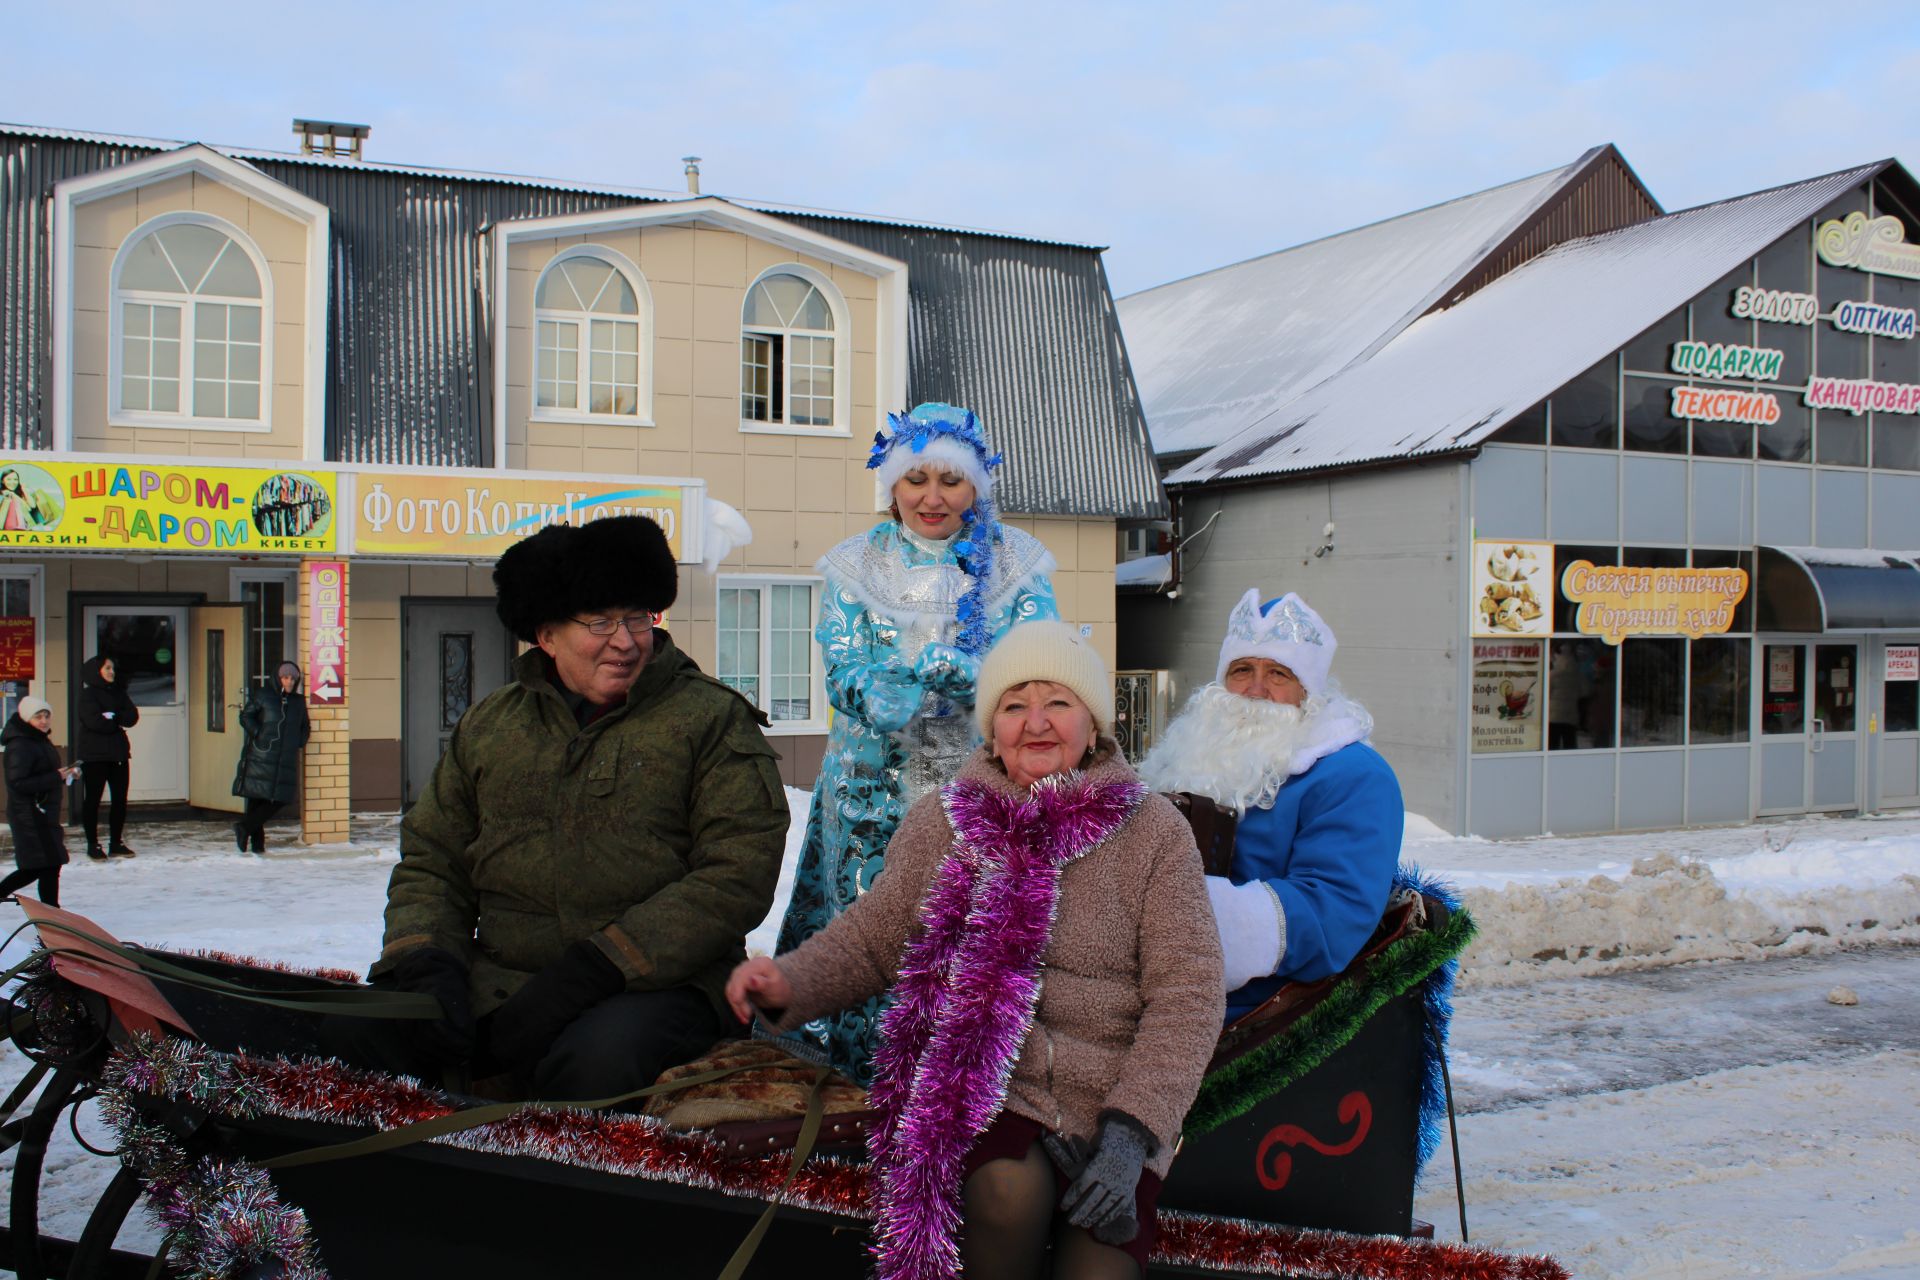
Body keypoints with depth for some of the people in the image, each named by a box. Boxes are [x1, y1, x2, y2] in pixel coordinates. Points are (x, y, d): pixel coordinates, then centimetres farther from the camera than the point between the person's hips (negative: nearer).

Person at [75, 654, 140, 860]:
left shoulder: (118, 692, 12)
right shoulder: (88, 694, -6)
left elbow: (133, 716, 1)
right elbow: (95, 721, -19)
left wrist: (112, 717, -14)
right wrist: (118, 723, -6)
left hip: (118, 753, 6)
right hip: (94, 755, -6)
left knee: (120, 799, 6)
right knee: (92, 799, 1)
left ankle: (116, 843, 15)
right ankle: (93, 845, 7)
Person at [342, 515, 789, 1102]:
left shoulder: (711, 719, 3)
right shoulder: (487, 724, 16)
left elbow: (738, 875, -7)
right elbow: (430, 862, 21)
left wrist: (599, 965, -16)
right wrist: (424, 959, -3)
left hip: (655, 983, -3)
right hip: (497, 981, 4)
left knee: (592, 1066, -36)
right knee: (361, 1044, -21)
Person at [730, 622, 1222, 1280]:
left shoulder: (1154, 831, -1)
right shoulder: (942, 821, 5)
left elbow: (1185, 994, -4)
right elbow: (872, 937, 11)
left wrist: (1132, 1131, -15)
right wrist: (790, 982, -10)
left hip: (1110, 1096, 0)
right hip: (980, 1084, 1)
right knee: (1009, 1188, -29)